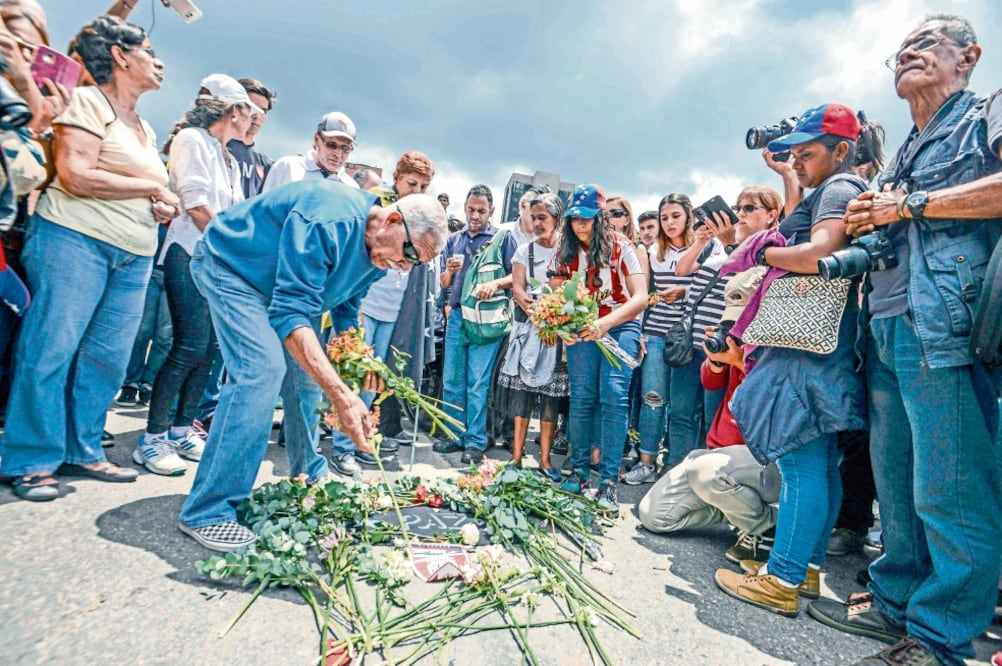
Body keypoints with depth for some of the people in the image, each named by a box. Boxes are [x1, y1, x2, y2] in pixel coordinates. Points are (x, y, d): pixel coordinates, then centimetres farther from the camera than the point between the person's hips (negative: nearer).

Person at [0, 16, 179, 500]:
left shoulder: (145, 129, 21)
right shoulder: (88, 102, -1)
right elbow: (75, 175, -14)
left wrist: (165, 205, 2)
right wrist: (152, 188, -7)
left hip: (134, 258, 7)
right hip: (76, 240, -7)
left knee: (106, 358, 6)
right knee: (51, 350, -3)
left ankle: (82, 452, 16)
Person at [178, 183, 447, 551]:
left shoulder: (378, 254, -8)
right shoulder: (330, 221, -36)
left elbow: (346, 315, 1)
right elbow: (291, 313, -41)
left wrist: (354, 401, -9)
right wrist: (341, 395, -49)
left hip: (286, 285, 8)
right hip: (229, 265, -8)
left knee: (309, 373, 4)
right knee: (262, 368, -25)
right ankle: (207, 512, -15)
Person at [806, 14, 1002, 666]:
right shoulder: (899, 160, 28)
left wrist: (912, 205, -9)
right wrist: (864, 222, 10)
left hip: (946, 328, -7)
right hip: (886, 332, 7)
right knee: (897, 485, 11)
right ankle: (897, 600, 22)